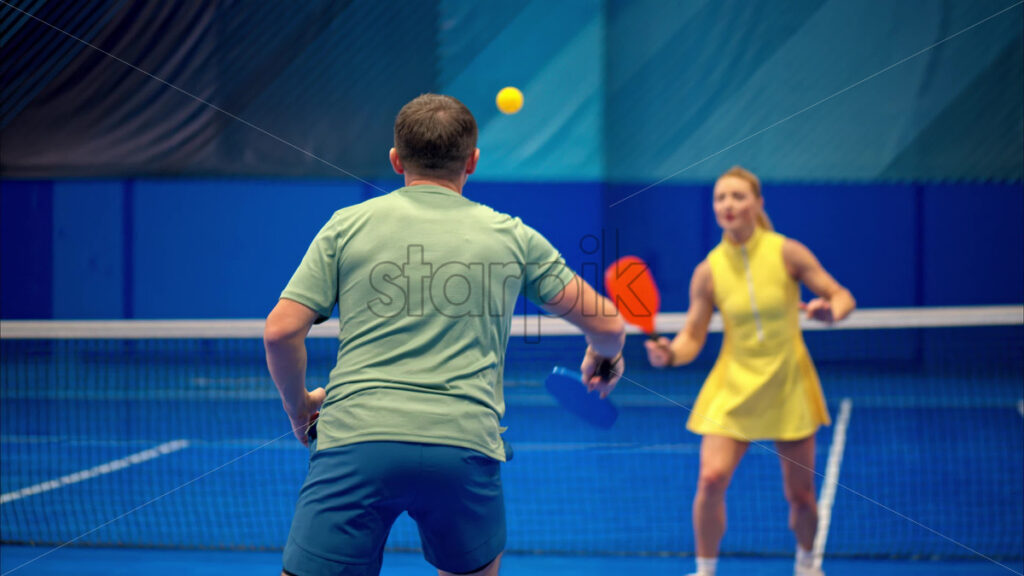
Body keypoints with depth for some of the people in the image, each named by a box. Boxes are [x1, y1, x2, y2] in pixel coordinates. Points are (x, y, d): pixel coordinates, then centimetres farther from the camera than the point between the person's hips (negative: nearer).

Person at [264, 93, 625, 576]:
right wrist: (603, 357, 41)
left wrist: (298, 403, 24)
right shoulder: (511, 236, 13)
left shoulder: (348, 225, 10)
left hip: (354, 442, -1)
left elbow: (281, 331, 5)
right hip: (465, 446, 2)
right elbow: (607, 324, 17)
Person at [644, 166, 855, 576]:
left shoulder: (786, 253, -8)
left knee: (800, 494, 6)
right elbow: (692, 338, -1)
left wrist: (831, 310, -25)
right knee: (711, 479, -17)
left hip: (789, 387, 0)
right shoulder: (709, 270, -5)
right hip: (733, 388, 0)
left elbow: (842, 296, -2)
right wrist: (669, 354, -23)